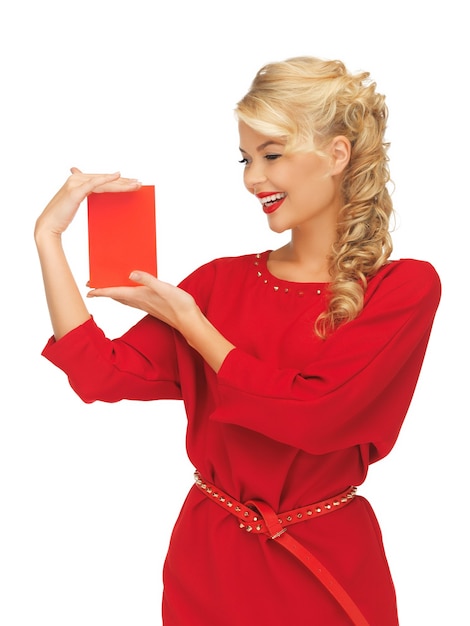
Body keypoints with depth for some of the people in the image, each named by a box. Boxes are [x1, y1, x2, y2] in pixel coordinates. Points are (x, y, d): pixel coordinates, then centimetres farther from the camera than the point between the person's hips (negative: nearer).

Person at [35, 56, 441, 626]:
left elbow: (314, 416, -20)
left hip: (326, 570, -3)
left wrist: (187, 319, -11)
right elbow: (102, 375, -8)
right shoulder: (223, 280, 1)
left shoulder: (405, 287, -9)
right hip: (212, 558, 3)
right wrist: (48, 234, -9)